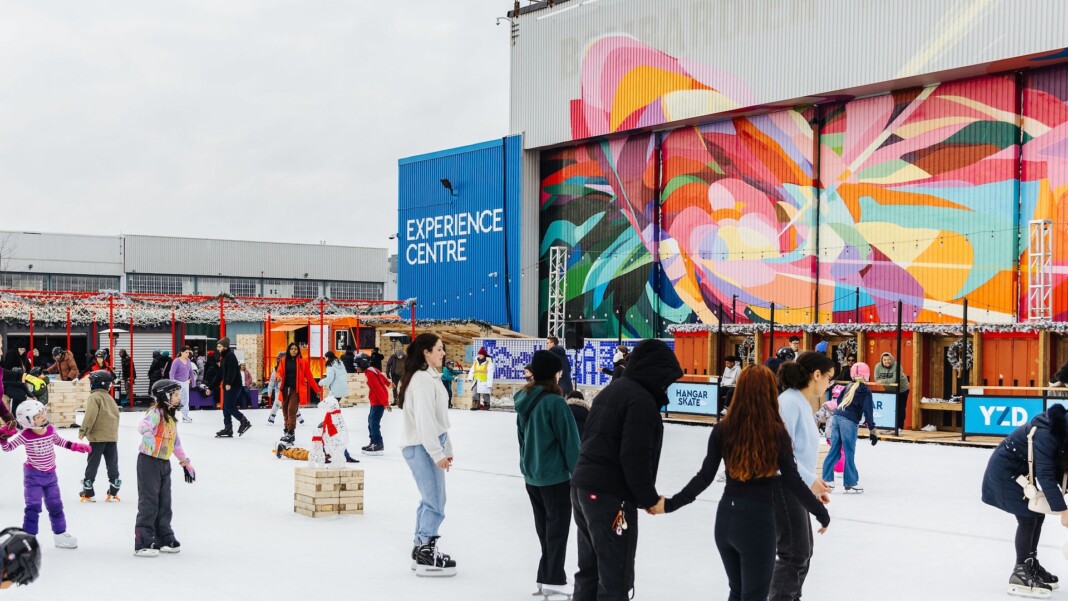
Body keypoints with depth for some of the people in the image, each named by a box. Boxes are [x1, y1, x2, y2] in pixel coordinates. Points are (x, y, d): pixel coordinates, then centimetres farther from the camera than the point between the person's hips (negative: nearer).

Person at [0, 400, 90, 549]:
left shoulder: (50, 430, -6)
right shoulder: (25, 436, -19)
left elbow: (59, 441, 14)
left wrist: (75, 446, 9)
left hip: (50, 474, 5)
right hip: (33, 475, -5)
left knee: (55, 506, 15)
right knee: (33, 507, -8)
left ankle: (60, 535, 30)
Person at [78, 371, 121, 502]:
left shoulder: (94, 397, -8)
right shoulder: (110, 398, 13)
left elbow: (90, 415, -18)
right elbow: (116, 414, 16)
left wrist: (83, 431, -12)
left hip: (97, 437, -6)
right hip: (112, 436, 6)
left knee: (92, 463, 1)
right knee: (112, 463, 9)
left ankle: (88, 492, 4)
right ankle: (113, 491, 10)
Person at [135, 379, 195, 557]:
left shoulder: (171, 417, 15)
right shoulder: (156, 413, -15)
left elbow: (176, 442, 23)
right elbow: (142, 427, -36)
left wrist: (185, 462, 24)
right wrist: (153, 443, -34)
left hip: (164, 463, 9)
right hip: (149, 461, -9)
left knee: (164, 503, 13)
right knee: (149, 502, -7)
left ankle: (164, 539, 22)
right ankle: (143, 543, -3)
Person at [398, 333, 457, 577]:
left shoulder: (432, 377, 15)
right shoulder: (422, 379, -16)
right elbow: (424, 419, -21)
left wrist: (446, 449, 19)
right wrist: (437, 453, -20)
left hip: (430, 446, 10)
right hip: (420, 447, -10)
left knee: (430, 499, 14)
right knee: (435, 501, -9)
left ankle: (421, 549, 23)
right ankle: (426, 554, -3)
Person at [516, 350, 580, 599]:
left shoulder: (524, 400, 3)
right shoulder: (554, 402, -21)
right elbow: (570, 441, -17)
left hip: (531, 475, 7)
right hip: (555, 476, -7)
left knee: (543, 527, 16)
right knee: (557, 528, 4)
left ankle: (547, 577, 22)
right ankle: (554, 580, 9)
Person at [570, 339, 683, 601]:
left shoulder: (612, 390, 15)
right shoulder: (642, 400, -14)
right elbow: (635, 457, -20)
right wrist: (650, 499, -8)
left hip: (583, 488, 9)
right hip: (611, 496, -9)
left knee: (589, 571, 17)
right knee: (616, 579, -3)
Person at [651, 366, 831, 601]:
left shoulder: (723, 429, -3)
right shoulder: (776, 432, -11)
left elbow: (705, 477, -4)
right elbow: (793, 482, -10)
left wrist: (670, 504, 4)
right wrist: (821, 513, 2)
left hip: (726, 517, 4)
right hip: (758, 519, -4)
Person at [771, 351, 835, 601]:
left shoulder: (804, 403, 11)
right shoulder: (789, 402, -19)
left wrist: (813, 480, 10)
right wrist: (809, 480, -20)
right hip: (783, 487, -10)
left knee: (803, 551, 18)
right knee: (794, 554, -6)